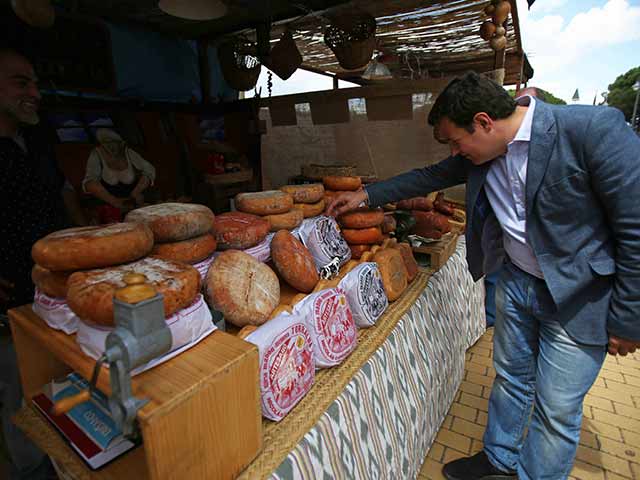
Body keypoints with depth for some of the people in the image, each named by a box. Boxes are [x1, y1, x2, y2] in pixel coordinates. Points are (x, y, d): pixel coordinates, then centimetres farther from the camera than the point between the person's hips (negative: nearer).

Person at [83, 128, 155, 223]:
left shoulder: (128, 153, 4)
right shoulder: (96, 155, -1)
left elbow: (149, 170, 2)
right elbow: (90, 184, -13)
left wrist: (136, 192, -12)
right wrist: (114, 201, -24)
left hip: (132, 202, 2)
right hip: (108, 203, -2)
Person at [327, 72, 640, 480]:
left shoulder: (595, 129, -23)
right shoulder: (482, 152, -4)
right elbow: (430, 177, 9)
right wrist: (367, 195, 8)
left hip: (578, 296, -5)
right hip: (515, 280, 6)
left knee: (556, 409, 9)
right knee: (510, 379, 21)